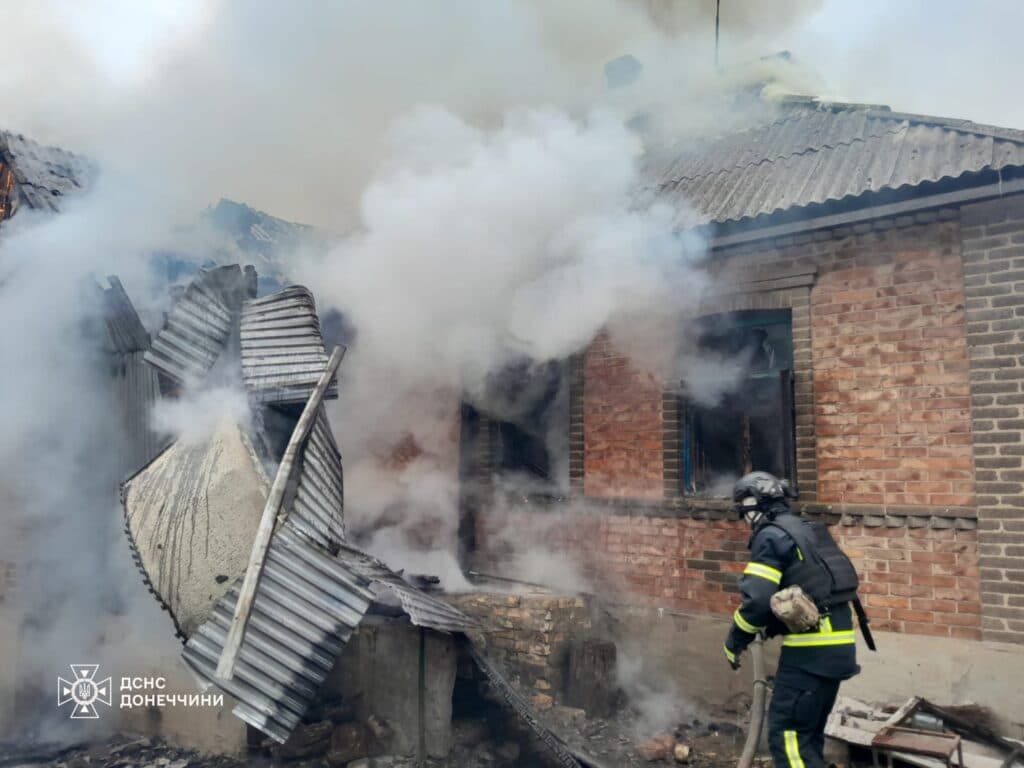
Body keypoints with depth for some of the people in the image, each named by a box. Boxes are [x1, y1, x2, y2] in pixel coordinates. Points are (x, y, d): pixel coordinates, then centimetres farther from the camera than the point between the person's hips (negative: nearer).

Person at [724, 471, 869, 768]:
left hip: (811, 650, -10)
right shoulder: (808, 532, 19)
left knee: (786, 734, -5)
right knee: (809, 733, 18)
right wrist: (771, 626, 26)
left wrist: (734, 642, -3)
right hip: (837, 647, 10)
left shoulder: (770, 536, -10)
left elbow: (757, 600, -17)